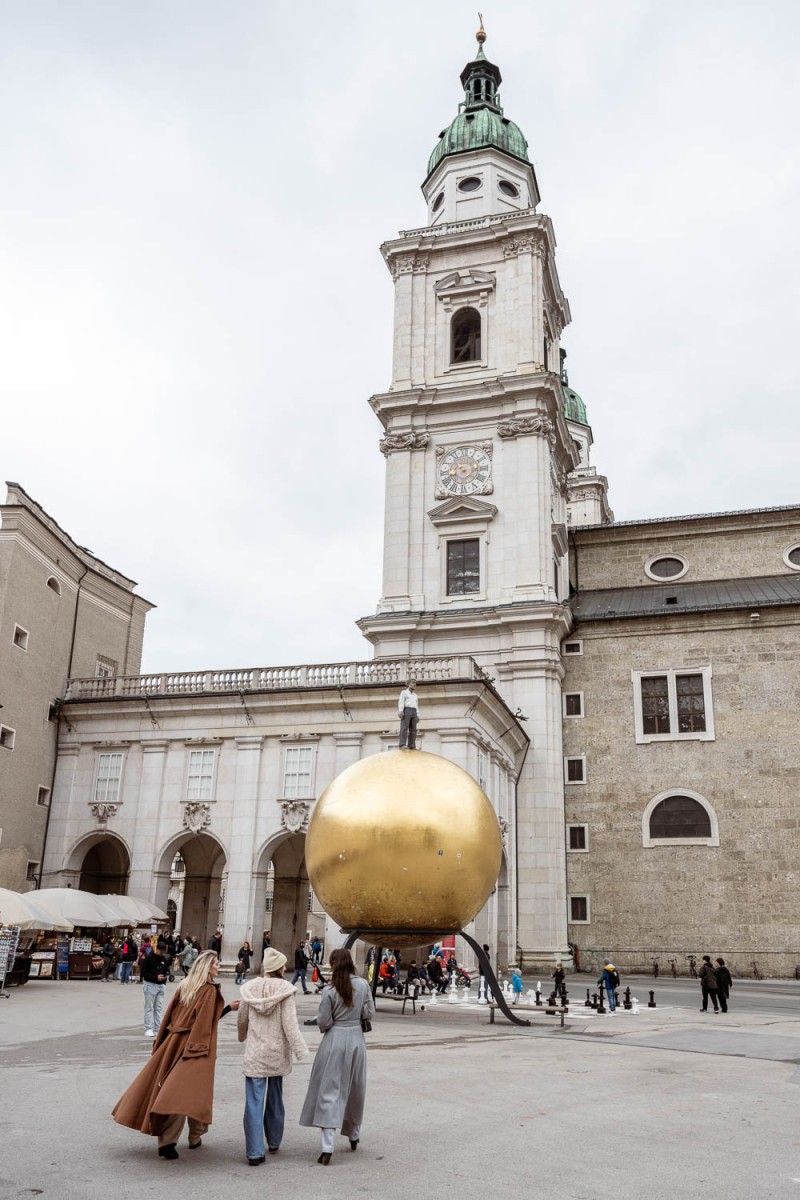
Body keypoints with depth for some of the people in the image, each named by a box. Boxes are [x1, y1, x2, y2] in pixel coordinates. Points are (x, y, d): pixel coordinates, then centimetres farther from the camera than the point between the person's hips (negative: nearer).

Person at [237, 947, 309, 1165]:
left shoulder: (249, 988, -4)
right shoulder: (285, 990, -12)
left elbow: (242, 1019, 8)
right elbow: (290, 1024, -16)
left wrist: (243, 1037, 29)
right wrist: (301, 1051, -12)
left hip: (254, 1053, 0)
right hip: (277, 1053, 0)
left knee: (254, 1102, 3)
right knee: (274, 1099, 18)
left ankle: (255, 1152, -1)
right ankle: (274, 1143, 33)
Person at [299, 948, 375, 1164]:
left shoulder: (330, 991, -14)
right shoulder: (363, 985, -5)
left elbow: (323, 1022, -10)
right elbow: (369, 1013, 0)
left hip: (334, 1041, -4)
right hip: (356, 1039, 4)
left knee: (329, 1091, 0)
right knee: (355, 1089, 19)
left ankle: (327, 1148, -8)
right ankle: (354, 1136, 35)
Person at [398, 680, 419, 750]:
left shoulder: (415, 695, 26)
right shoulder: (404, 692, 9)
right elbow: (401, 702, -4)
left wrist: (418, 716, 11)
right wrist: (400, 711, -19)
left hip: (413, 713, 6)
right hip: (406, 711, -6)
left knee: (413, 730, -6)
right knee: (404, 728, -18)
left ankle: (412, 746, -10)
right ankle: (402, 745, -26)